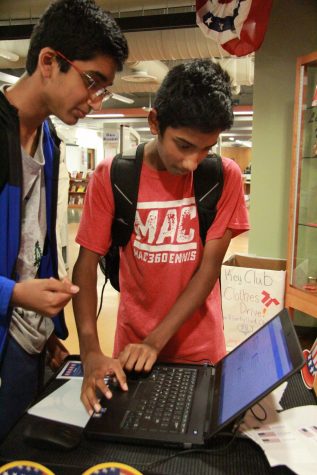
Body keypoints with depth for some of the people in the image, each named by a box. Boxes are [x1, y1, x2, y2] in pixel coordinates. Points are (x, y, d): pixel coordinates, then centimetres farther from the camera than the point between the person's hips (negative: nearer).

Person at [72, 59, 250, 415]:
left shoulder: (225, 176, -11)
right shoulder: (111, 177, -12)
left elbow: (209, 268, -13)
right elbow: (86, 264, -13)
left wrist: (155, 342, -19)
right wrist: (91, 351, -25)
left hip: (201, 348, 1)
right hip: (132, 345, 0)